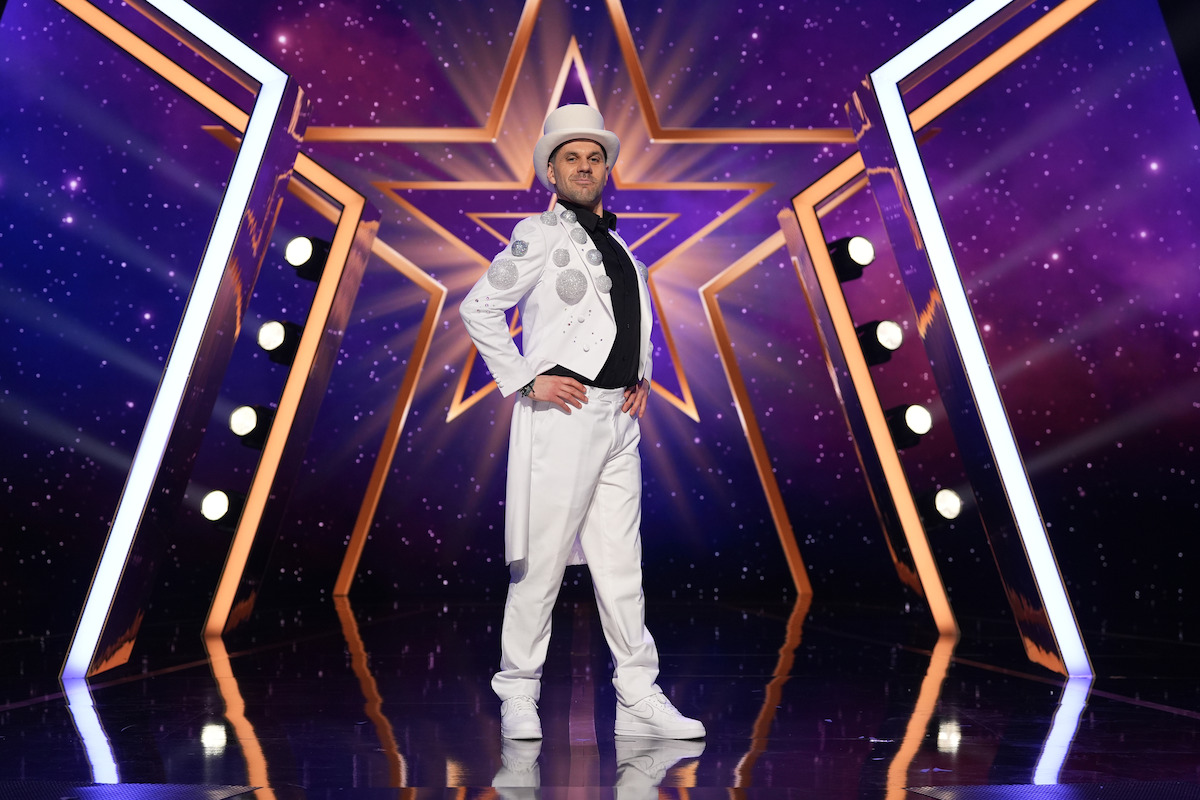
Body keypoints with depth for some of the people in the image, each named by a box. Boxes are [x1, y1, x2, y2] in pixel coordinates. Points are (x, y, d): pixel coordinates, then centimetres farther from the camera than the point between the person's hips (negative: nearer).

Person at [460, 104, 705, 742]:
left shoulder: (619, 247, 21)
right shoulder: (542, 233, 1)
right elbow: (478, 308, -5)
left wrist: (641, 378, 16)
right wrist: (526, 379, -11)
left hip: (619, 417, 7)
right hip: (562, 412, -6)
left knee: (621, 563, 8)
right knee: (541, 563, -1)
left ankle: (639, 697, 18)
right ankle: (518, 694, 16)